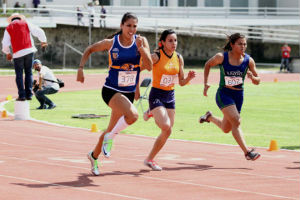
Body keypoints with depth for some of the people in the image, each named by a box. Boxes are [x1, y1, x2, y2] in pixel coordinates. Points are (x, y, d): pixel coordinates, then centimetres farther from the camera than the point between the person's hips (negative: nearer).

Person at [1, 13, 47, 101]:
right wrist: (43, 41, 22)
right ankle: (29, 94, 5)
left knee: (19, 75, 5)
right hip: (29, 51, 1)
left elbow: (5, 44, 4)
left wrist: (7, 53, 21)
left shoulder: (8, 28, 9)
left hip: (17, 53, -1)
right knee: (28, 73, 10)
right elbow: (39, 32, 5)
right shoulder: (26, 24, 10)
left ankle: (22, 95, -2)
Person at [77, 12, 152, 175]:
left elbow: (149, 67, -11)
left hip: (129, 93, 4)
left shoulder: (141, 41, -4)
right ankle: (110, 137, -7)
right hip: (111, 90, -4)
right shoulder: (110, 43, -9)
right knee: (132, 115, -31)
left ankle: (94, 155, 41)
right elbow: (89, 50, 8)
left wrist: (141, 48, -24)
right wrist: (81, 68, -1)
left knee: (112, 129, 16)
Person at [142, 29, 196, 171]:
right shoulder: (156, 56, -13)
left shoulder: (179, 58, 5)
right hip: (156, 95, -6)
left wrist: (189, 77, -9)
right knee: (166, 126, -25)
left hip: (170, 96, 6)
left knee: (167, 132, 3)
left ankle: (150, 159, 17)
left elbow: (181, 82, 10)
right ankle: (152, 113, 5)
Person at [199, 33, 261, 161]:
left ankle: (210, 117, 44)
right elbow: (208, 65, 7)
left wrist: (252, 77, -21)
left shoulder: (249, 60, -6)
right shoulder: (221, 57, -12)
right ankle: (247, 152, -22)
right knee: (236, 121, -23)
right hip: (224, 94, -4)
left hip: (238, 96, 4)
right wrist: (206, 84, 0)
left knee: (226, 129, 14)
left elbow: (257, 81, 2)